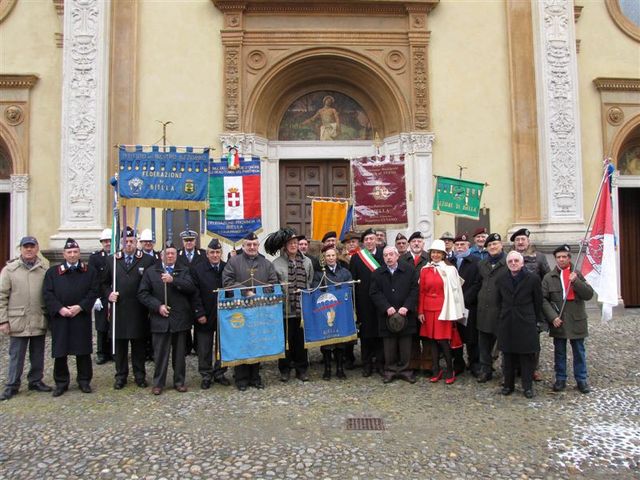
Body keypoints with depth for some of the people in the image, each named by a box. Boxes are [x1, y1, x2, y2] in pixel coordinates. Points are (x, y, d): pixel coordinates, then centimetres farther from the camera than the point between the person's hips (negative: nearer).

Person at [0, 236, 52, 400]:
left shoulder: (44, 270, 3)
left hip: (39, 322, 2)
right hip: (18, 322, -2)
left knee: (38, 355, 12)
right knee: (16, 355, 7)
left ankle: (36, 381, 27)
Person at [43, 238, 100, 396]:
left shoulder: (90, 271, 6)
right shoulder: (52, 272, 8)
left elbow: (94, 291, -2)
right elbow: (47, 293, 1)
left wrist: (80, 307, -13)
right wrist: (60, 308, -13)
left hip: (82, 317, -1)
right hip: (59, 318, 1)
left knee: (83, 351, 5)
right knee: (59, 352, 6)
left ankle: (84, 380, 18)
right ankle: (61, 382, 19)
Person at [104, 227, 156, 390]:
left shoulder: (148, 260, 1)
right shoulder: (111, 260, 9)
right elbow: (104, 283, 14)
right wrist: (108, 293, -5)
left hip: (139, 311, -2)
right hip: (119, 310, 2)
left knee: (139, 345, 8)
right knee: (120, 345, 9)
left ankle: (140, 375, 20)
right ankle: (121, 376, 22)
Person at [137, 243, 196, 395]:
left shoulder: (184, 270, 7)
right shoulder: (151, 272, 7)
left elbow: (191, 287, -10)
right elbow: (142, 293, 1)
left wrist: (173, 280, -21)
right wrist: (158, 306, -11)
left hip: (180, 318, 1)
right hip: (160, 319, 0)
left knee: (180, 353, 9)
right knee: (160, 353, 4)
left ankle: (179, 381, 21)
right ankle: (158, 383, 16)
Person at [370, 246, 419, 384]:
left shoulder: (409, 270, 1)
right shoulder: (377, 274, 3)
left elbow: (414, 290, -2)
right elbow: (374, 293, -1)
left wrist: (407, 307, -12)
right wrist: (387, 307, -13)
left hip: (405, 314, 0)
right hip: (387, 316, 0)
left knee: (405, 345, 6)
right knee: (389, 346, 7)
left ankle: (405, 370, 19)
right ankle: (390, 370, 19)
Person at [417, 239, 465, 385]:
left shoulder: (450, 269, -3)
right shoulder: (425, 270, 6)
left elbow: (454, 291, -3)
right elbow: (421, 292, 7)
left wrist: (452, 312, -6)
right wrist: (420, 311, 3)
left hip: (444, 309, -3)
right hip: (428, 309, 3)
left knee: (443, 340, -4)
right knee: (433, 339, 8)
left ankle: (450, 371, 14)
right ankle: (436, 370, 19)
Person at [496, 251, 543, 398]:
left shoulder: (533, 278, -4)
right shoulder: (501, 280, 6)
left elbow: (538, 302, 1)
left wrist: (537, 320, 2)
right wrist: (502, 317, 9)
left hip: (526, 323, -3)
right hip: (506, 324, 3)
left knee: (527, 356, 3)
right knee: (508, 356, 9)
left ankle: (527, 386, 14)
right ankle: (508, 384, 19)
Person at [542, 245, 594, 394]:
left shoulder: (577, 275, 5)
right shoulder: (548, 278, 0)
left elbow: (589, 294, -3)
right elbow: (543, 299, -4)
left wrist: (576, 281, -17)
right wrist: (553, 317, -14)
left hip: (577, 321, 1)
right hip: (558, 321, -1)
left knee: (579, 352, 9)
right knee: (559, 352, 9)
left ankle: (581, 380, 20)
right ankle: (560, 379, 20)